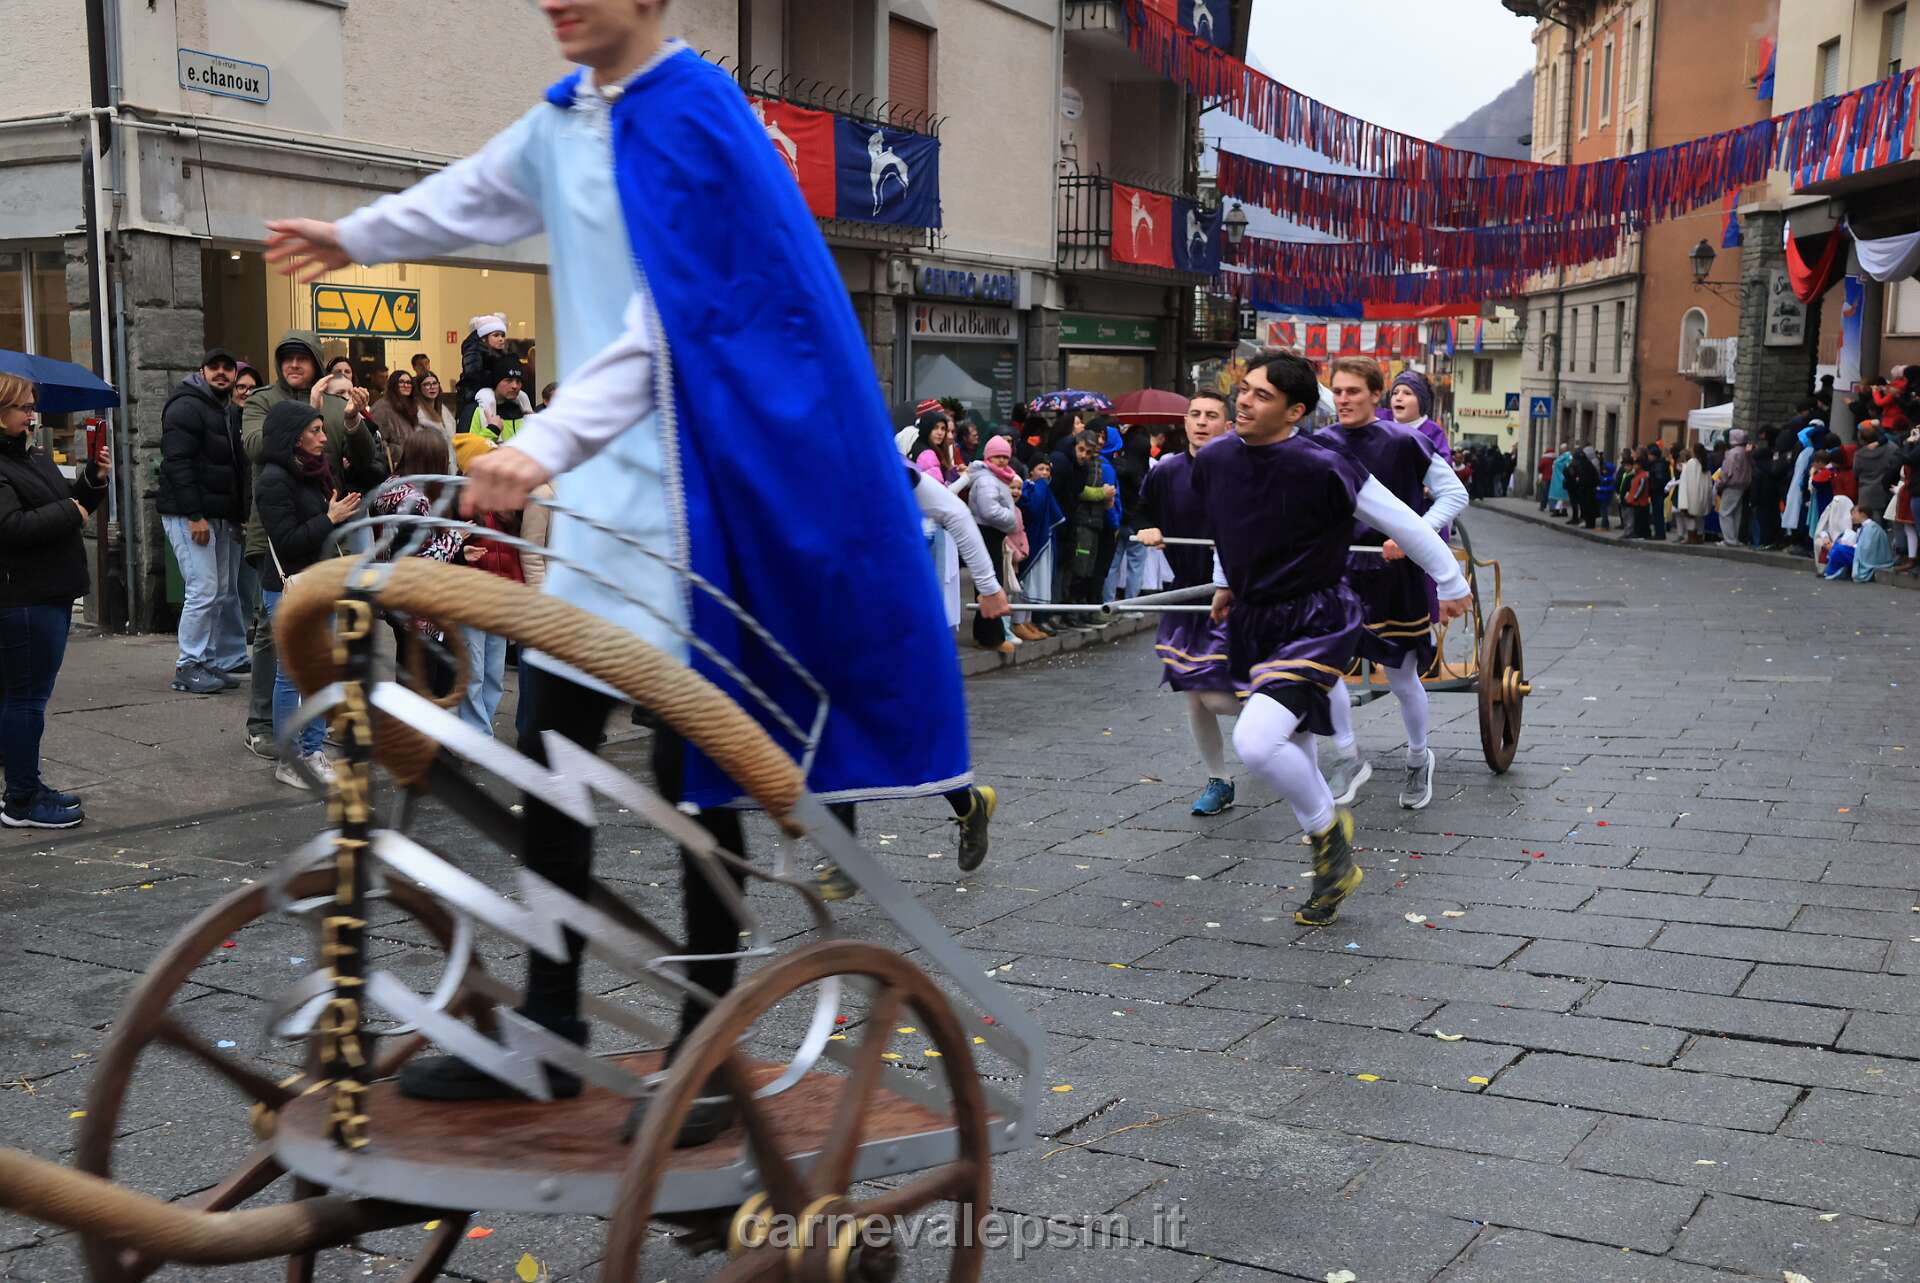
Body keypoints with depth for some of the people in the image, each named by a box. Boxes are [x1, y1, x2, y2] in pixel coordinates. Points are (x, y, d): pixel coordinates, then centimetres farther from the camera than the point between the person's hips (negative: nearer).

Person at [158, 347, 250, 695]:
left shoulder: (230, 411, 19)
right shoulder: (186, 407, -10)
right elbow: (177, 464, -19)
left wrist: (241, 514, 15)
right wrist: (195, 516, -23)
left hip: (220, 515, 9)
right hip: (189, 514, -9)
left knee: (223, 592, 10)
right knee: (203, 590, -12)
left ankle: (213, 663, 17)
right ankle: (188, 667, -5)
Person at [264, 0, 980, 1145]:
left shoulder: (695, 118, -13)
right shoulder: (565, 118, 13)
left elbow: (669, 325, -21)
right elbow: (482, 191, 34)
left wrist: (549, 442, -32)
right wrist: (357, 238, 50)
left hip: (689, 477, -8)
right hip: (604, 474, 8)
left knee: (692, 760, -3)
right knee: (554, 748, 8)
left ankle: (707, 1052, 10)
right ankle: (548, 1027, 20)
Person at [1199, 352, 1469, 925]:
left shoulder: (1323, 467, -21)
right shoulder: (1213, 460, -3)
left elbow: (1403, 524, -9)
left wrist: (1452, 586, 1)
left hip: (1316, 623, -7)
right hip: (1252, 621, 7)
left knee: (1256, 742, -25)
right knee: (1289, 751, 17)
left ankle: (1327, 829, 3)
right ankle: (1334, 868, 38)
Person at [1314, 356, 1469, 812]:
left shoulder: (1403, 443, -13)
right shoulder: (1321, 445, -2)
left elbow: (1454, 494, -8)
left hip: (1397, 573, -3)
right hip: (1339, 569, 3)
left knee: (1402, 677, 8)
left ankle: (1418, 760, 34)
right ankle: (1348, 759, 7)